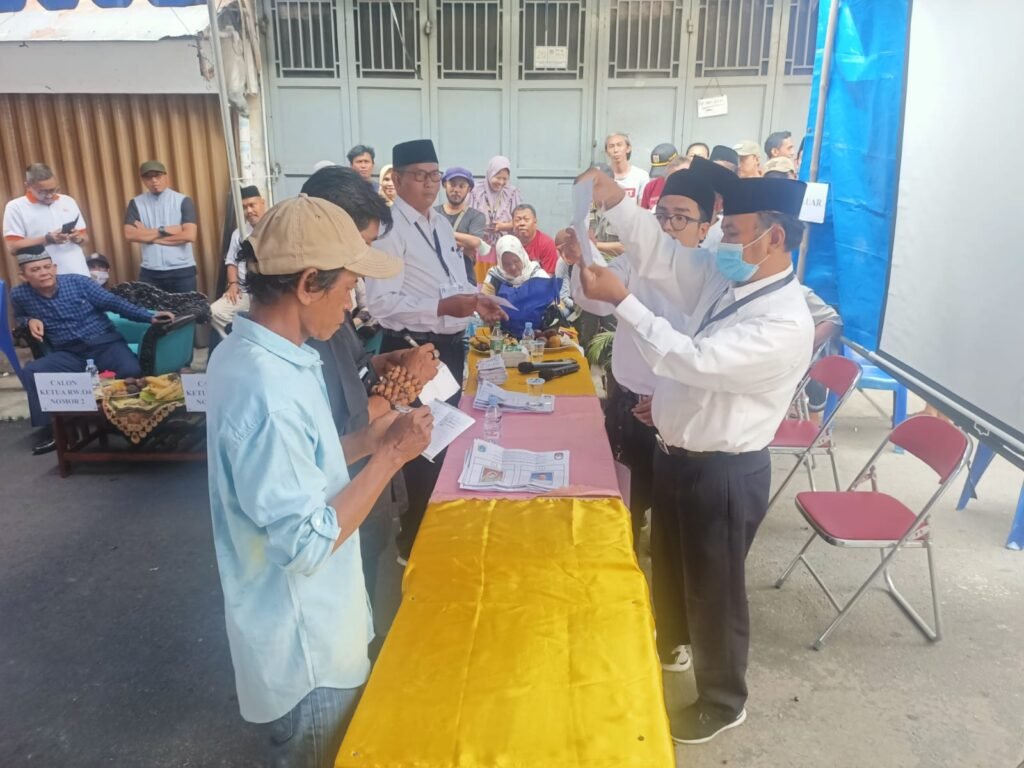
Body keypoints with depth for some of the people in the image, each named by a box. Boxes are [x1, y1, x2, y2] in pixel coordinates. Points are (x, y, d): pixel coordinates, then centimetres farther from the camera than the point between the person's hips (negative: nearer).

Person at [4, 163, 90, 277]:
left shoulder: (68, 201, 13)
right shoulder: (16, 207, 0)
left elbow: (85, 237, 17)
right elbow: (14, 247, -7)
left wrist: (78, 238, -6)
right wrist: (47, 239, -17)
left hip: (78, 274, 4)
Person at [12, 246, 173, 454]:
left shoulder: (78, 282, -4)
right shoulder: (20, 295, 2)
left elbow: (114, 302, -4)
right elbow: (19, 318, 25)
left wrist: (150, 316, -14)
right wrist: (29, 321, -1)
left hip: (105, 344, -2)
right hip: (69, 354, 2)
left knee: (132, 371, -30)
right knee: (30, 372, -22)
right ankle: (50, 428, -8)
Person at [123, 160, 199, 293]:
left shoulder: (183, 201, -1)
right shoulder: (136, 204, 6)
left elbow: (190, 235, -13)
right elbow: (130, 234, -6)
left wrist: (148, 235, -8)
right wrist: (164, 230, -12)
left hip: (182, 271, -1)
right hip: (150, 273, 2)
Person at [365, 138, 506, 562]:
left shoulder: (442, 223, 12)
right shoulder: (390, 228, -17)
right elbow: (381, 302, -26)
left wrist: (476, 297, 1)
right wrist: (442, 307, -33)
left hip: (451, 346, 9)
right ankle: (414, 539, 23)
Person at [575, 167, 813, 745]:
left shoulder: (785, 324, -27)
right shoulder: (724, 279, -1)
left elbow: (694, 360, -34)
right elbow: (659, 253, -1)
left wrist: (620, 300, -33)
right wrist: (613, 201, -15)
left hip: (723, 473, -8)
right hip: (678, 453, 9)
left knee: (715, 589, 11)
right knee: (670, 562, 29)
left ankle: (723, 701, 37)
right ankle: (668, 643, 57)